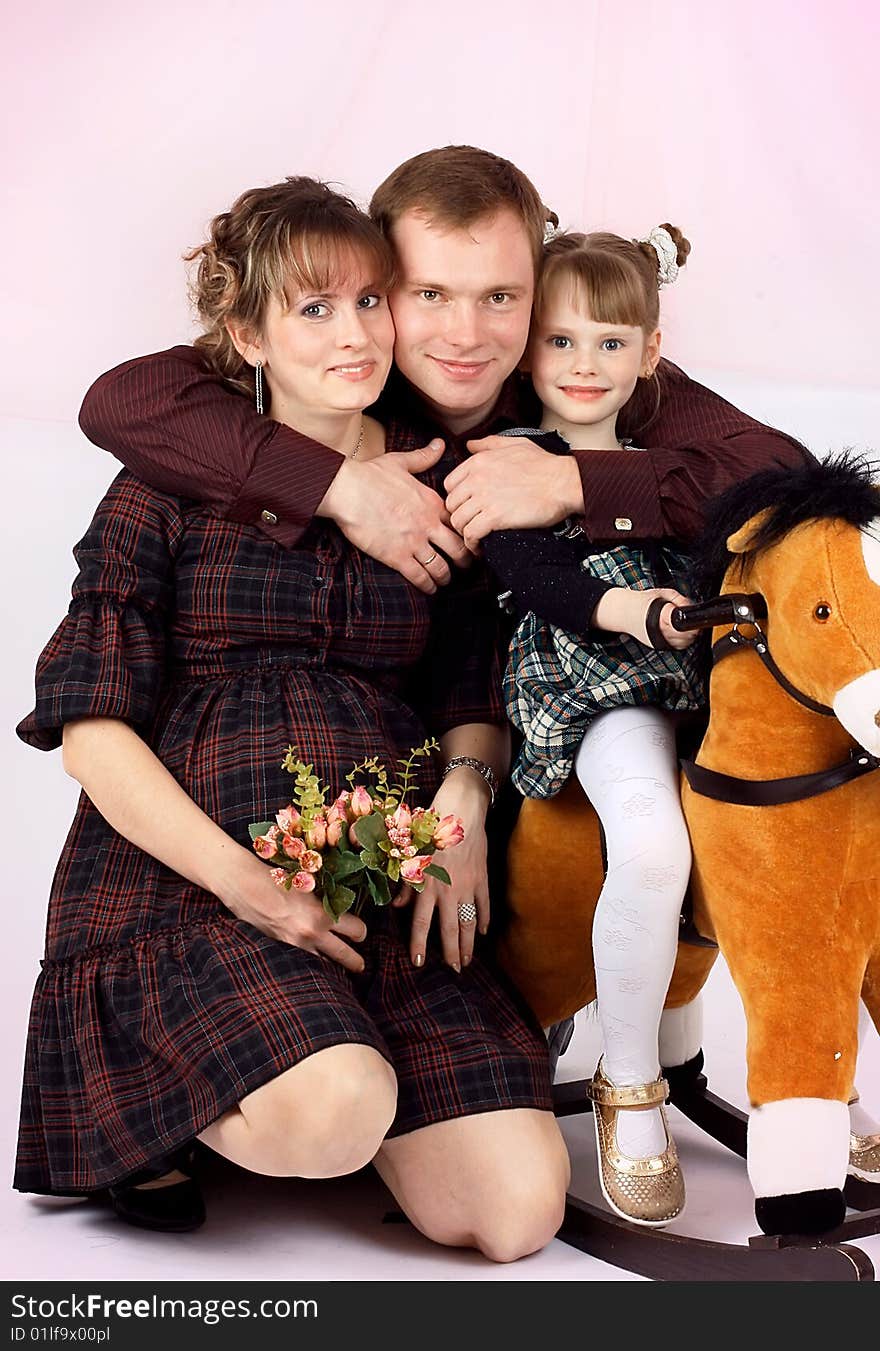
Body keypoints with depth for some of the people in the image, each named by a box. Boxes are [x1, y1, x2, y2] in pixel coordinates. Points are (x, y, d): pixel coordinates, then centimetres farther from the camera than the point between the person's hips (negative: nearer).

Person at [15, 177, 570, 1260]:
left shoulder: (438, 493, 14)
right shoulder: (174, 485, 3)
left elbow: (476, 701, 19)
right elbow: (92, 725, -2)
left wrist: (464, 795, -5)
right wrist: (241, 879, -14)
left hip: (386, 894, 4)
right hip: (182, 881, -3)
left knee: (518, 1215, -12)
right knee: (340, 1118, -32)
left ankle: (319, 1071, 15)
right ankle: (147, 1103, 2)